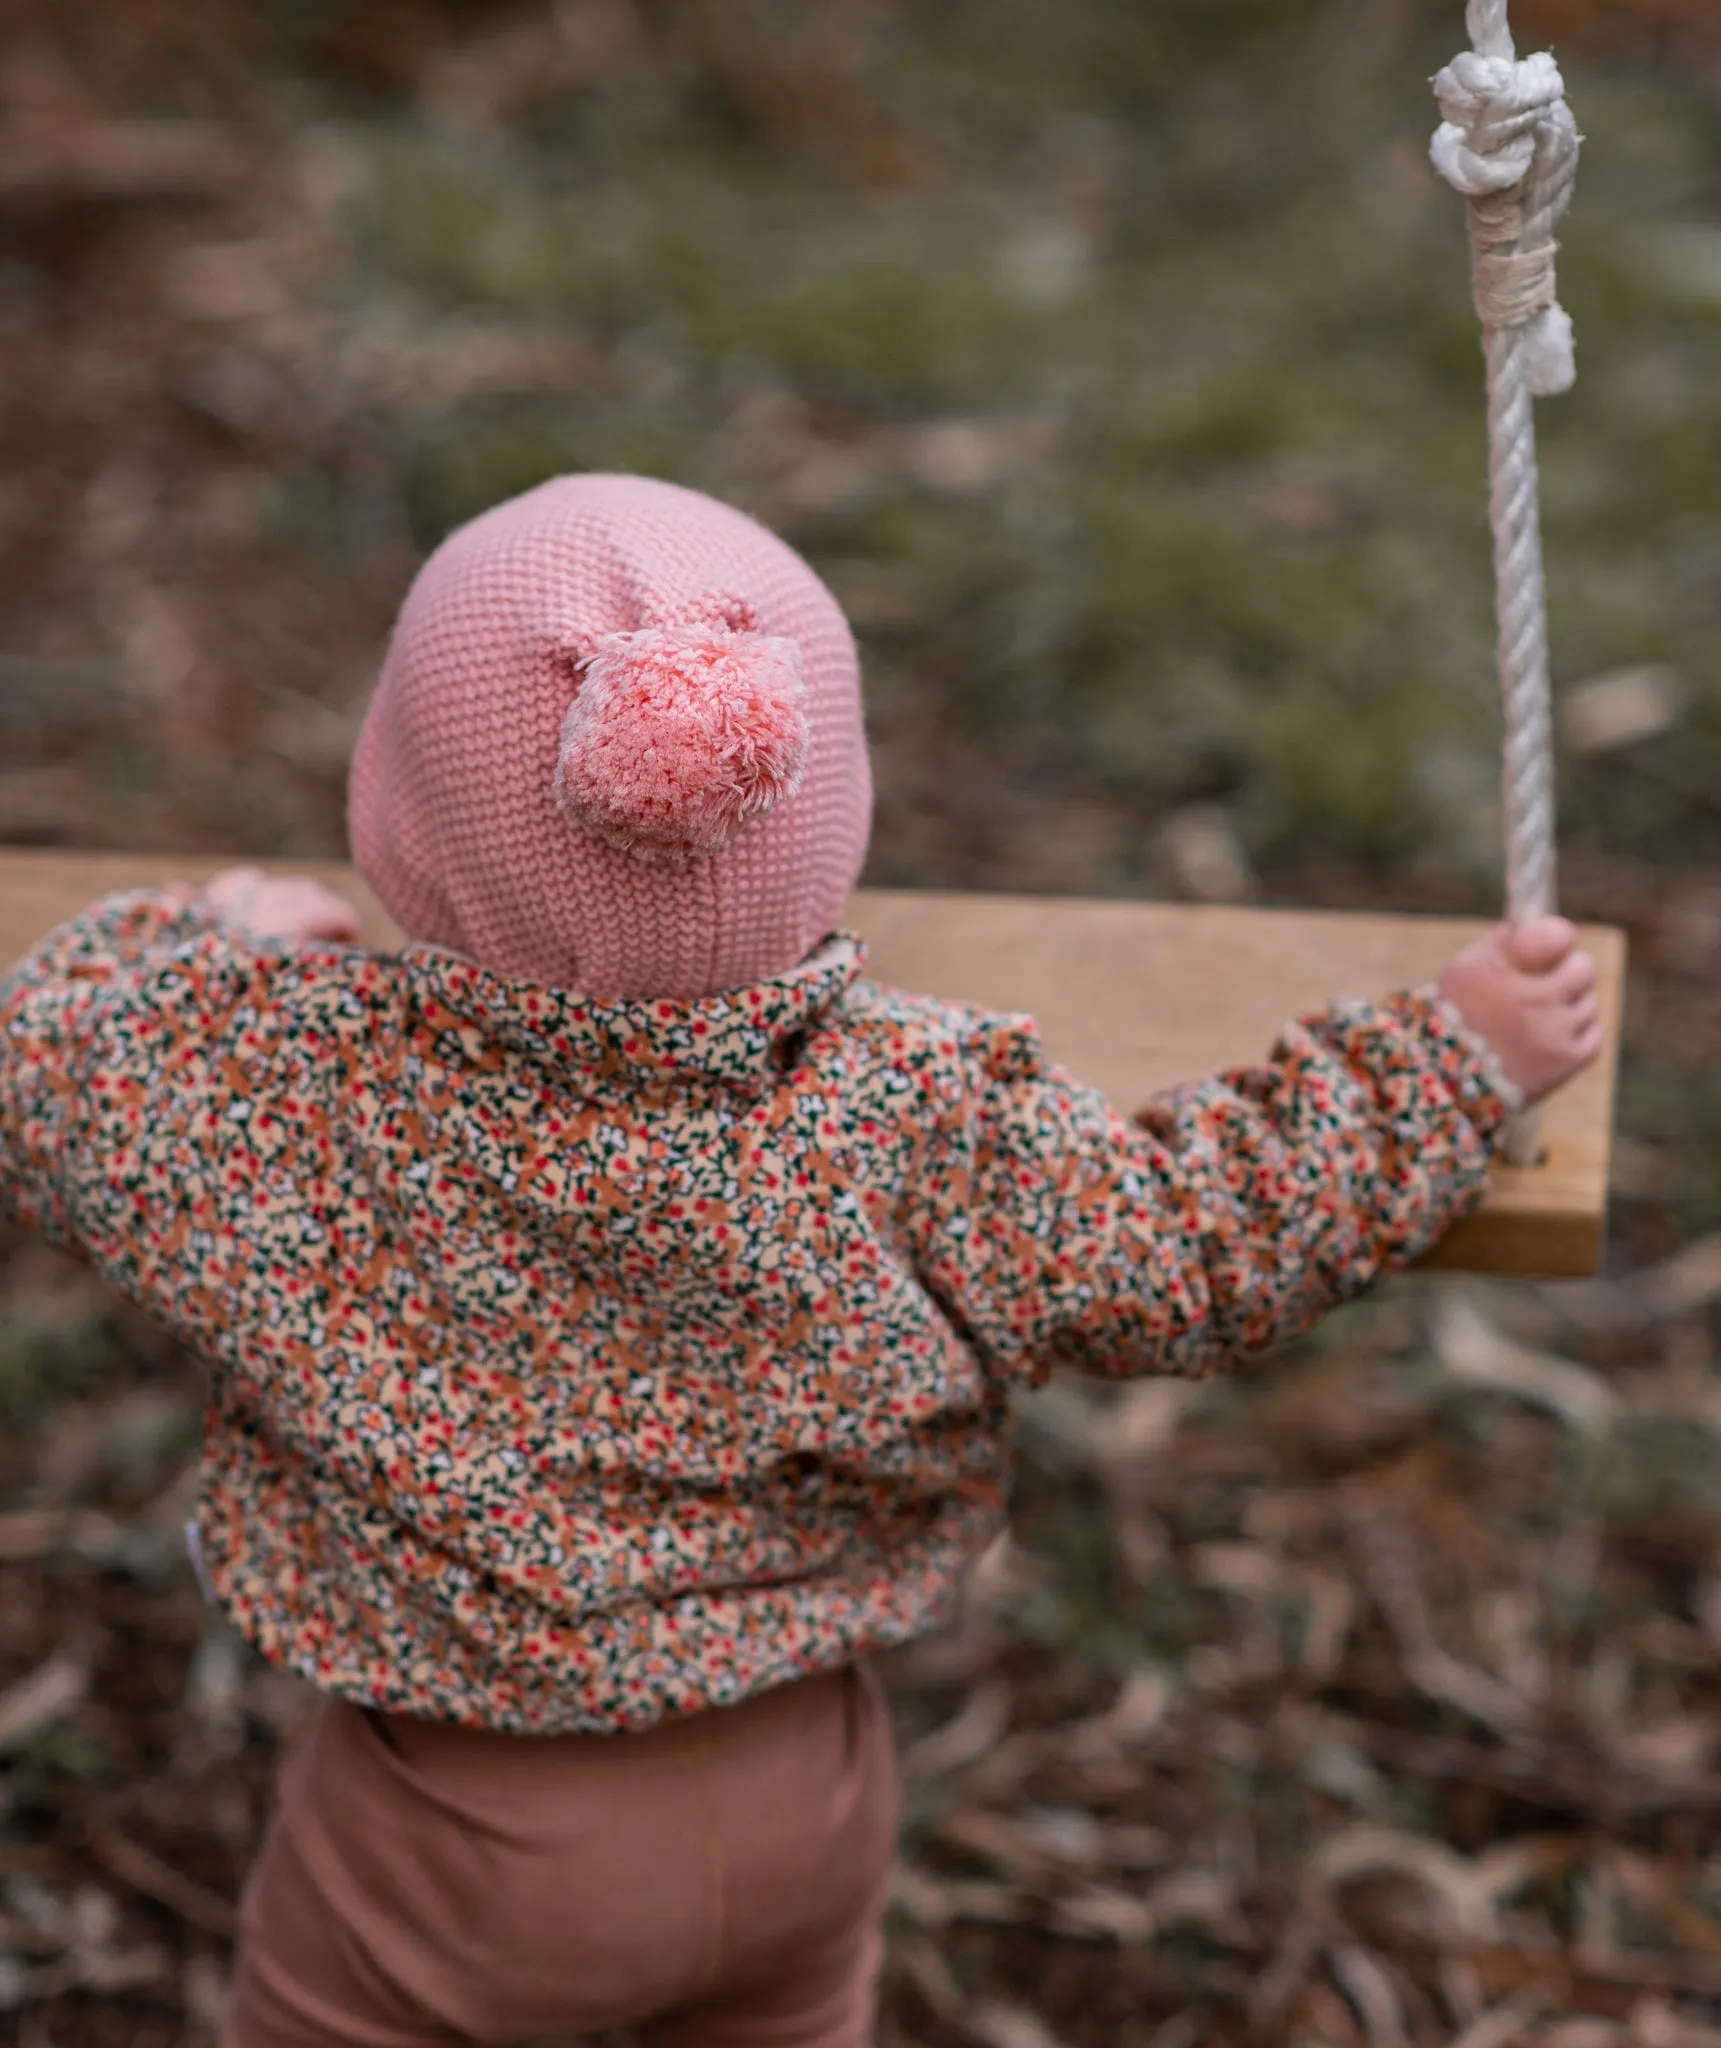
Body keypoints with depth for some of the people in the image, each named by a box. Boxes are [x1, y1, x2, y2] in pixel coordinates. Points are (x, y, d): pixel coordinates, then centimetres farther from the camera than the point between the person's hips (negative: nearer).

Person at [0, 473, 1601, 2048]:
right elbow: (1189, 1264, -10)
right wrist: (1455, 1050, 1)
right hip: (802, 1802, 2)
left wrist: (212, 937, 13)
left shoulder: (275, 1077, -23)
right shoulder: (916, 1119, -21)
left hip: (457, 1836, -2)